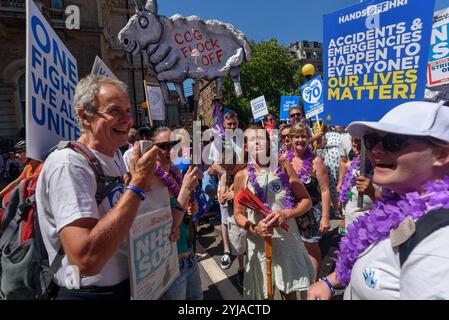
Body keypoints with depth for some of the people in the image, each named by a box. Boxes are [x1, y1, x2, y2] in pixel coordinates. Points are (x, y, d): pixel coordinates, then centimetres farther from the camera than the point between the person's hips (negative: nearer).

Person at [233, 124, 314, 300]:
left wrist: (286, 214, -18)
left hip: (286, 238, 1)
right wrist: (254, 228, -18)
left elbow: (306, 201, -1)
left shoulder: (283, 167, -3)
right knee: (262, 293, 15)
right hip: (258, 242, 0)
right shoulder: (241, 176, -4)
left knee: (289, 290, 18)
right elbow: (238, 215, 1)